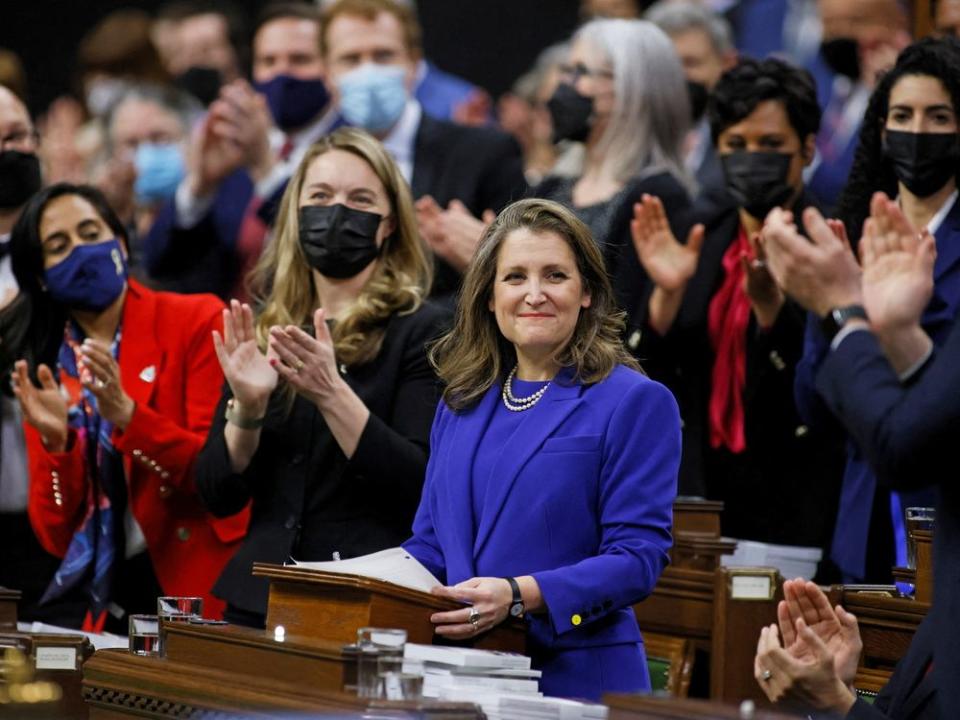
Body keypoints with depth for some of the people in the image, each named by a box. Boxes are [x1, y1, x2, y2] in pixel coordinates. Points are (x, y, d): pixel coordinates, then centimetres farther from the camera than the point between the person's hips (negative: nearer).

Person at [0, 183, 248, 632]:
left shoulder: (196, 322, -1)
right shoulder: (45, 367, 9)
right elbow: (55, 536, 5)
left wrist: (125, 414, -22)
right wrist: (56, 443, -13)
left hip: (192, 584, -3)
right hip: (95, 588, 4)